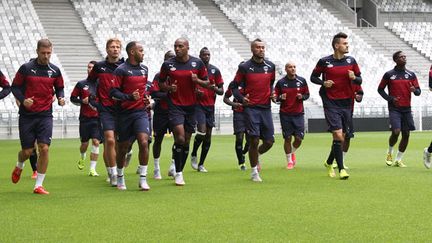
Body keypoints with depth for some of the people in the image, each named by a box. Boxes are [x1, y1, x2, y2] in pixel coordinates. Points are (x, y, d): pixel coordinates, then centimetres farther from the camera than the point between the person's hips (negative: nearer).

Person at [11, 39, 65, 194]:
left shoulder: (55, 70, 3)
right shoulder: (26, 68, -4)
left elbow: (59, 88, 16)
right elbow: (15, 87, 1)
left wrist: (61, 98, -5)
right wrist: (22, 100, -16)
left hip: (45, 116, 1)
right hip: (26, 115, -1)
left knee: (44, 148, -12)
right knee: (27, 151, 2)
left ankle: (38, 185, -1)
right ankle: (19, 167, 41)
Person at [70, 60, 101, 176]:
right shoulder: (81, 84, 5)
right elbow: (72, 98, 9)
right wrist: (82, 101, -9)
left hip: (98, 118, 0)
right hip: (85, 118, 0)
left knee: (96, 142, -10)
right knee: (85, 143, 6)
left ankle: (92, 169, -4)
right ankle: (82, 158, 40)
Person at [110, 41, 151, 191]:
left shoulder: (144, 69, 12)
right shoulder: (121, 70, -7)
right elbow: (113, 91, -12)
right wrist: (129, 97, -23)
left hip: (141, 112, 3)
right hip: (125, 113, -3)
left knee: (144, 142, -15)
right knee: (123, 147, 7)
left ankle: (143, 179, -8)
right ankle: (120, 178, 28)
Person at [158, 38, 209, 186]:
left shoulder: (197, 63, 1)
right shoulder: (168, 64, -1)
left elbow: (206, 83, 8)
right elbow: (161, 83, 10)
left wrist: (197, 80, -13)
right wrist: (168, 88, -11)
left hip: (191, 106, 2)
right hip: (175, 105, -2)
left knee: (186, 141, 7)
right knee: (179, 138, -15)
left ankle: (179, 170, 22)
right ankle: (178, 173, -3)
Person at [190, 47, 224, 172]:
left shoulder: (215, 70, 7)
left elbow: (221, 91, 8)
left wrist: (215, 88, -14)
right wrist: (195, 91, -15)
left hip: (210, 106, 4)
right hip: (198, 104, -4)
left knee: (208, 136, 4)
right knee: (202, 130, -20)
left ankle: (201, 164, 15)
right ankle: (193, 155, 6)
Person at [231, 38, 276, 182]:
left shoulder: (270, 66, 8)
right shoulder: (244, 67, -4)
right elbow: (234, 86, 1)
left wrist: (272, 94, 4)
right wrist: (241, 98, -16)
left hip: (266, 107, 4)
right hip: (251, 107, -4)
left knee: (269, 141, 2)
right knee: (254, 140, -8)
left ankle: (256, 155, 36)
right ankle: (254, 173, 7)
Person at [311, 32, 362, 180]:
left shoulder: (351, 61, 6)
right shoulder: (324, 61, -4)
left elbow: (359, 80, 12)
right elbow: (313, 77, 7)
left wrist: (354, 77, -11)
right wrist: (323, 82, -12)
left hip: (346, 104, 4)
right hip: (331, 104, -4)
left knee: (342, 137, 10)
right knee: (338, 136, -14)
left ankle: (329, 163, 32)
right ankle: (341, 169, -7)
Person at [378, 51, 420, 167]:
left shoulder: (411, 74, 8)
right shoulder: (389, 74, 0)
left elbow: (418, 91, 8)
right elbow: (380, 89, 7)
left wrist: (415, 90, -17)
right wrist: (390, 98, -8)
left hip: (407, 109, 4)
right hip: (394, 108, -4)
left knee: (406, 134, 2)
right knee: (396, 132, -18)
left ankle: (398, 160, 15)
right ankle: (390, 153, 11)